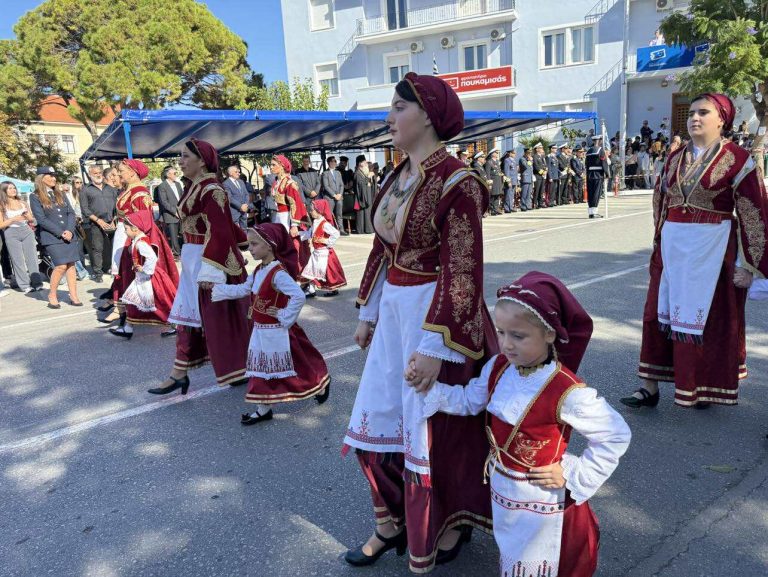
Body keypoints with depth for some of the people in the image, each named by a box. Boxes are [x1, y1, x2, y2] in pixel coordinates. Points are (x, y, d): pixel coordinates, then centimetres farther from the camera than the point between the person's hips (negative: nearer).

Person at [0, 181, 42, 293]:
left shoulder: (22, 203, 12)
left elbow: (32, 219, 15)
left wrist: (28, 217, -7)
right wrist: (14, 219, -16)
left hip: (26, 231, 3)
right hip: (11, 234, -3)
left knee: (32, 258, 0)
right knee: (18, 261, -1)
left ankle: (37, 283, 2)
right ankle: (25, 286, 2)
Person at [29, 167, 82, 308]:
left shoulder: (60, 194, 14)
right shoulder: (35, 197, -1)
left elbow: (71, 213, 8)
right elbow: (41, 219, -8)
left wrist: (70, 230, -9)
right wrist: (61, 233, -13)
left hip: (69, 235, 5)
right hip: (52, 237, -5)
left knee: (71, 265, 1)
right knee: (61, 266, -13)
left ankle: (73, 297, 7)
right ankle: (52, 295, 6)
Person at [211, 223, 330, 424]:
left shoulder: (278, 273, -23)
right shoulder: (259, 270, 6)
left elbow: (298, 296, -30)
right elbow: (243, 290, 18)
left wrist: (285, 317, -22)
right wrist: (217, 289, 19)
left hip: (276, 332, -9)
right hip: (260, 330, 9)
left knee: (297, 364, 6)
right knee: (261, 368, 13)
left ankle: (320, 385, 30)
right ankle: (263, 408, 23)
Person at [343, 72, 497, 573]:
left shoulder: (456, 183, -16)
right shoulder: (397, 179, 8)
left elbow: (462, 273, -19)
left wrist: (436, 345, -21)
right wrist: (368, 313, 17)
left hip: (435, 313, -8)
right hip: (394, 310, 8)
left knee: (434, 431, 8)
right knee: (378, 421, 16)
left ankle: (448, 525, 35)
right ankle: (395, 522, 37)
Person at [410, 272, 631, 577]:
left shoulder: (567, 392, -30)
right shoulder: (498, 368, -11)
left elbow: (616, 435, -19)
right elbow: (469, 402, 5)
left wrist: (574, 475, -17)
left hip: (540, 501, -6)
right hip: (500, 489, 6)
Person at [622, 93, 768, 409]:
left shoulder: (737, 159, -6)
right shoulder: (675, 158, 9)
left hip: (712, 249, -5)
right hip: (673, 246, 5)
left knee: (710, 318, 6)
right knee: (660, 312, 4)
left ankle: (704, 388, 23)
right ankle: (650, 386, 11)